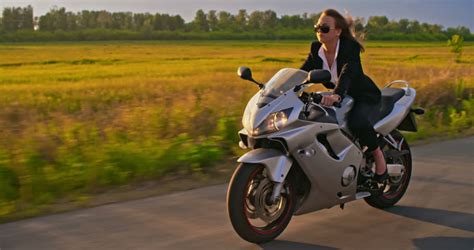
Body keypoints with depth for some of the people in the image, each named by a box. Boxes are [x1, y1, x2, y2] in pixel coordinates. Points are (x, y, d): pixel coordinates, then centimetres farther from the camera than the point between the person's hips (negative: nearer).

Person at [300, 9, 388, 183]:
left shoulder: (350, 47, -24)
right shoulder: (316, 48, -5)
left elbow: (348, 73, -43)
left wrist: (337, 95, -61)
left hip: (365, 97, -6)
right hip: (341, 97, 6)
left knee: (357, 122, -37)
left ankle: (377, 152, -6)